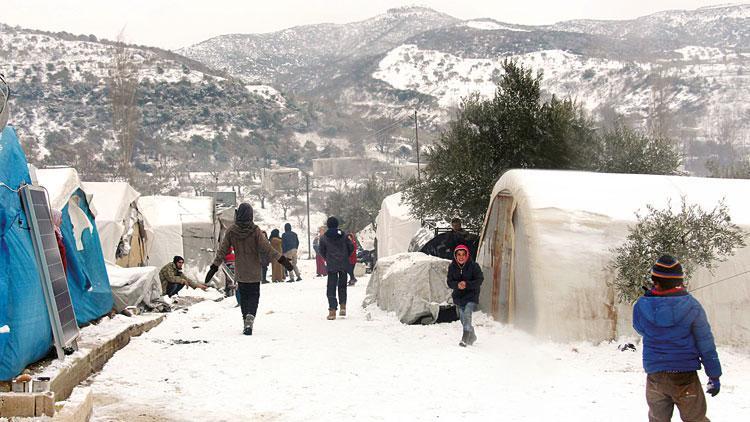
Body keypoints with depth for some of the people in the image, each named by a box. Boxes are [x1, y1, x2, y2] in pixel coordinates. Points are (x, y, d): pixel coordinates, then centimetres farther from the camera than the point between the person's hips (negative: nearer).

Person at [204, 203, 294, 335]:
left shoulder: (231, 230, -6)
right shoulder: (255, 230, -14)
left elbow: (222, 250, -2)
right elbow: (266, 247, -16)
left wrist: (214, 267, 4)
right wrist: (282, 260, -12)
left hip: (240, 272, 2)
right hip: (254, 272, -2)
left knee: (243, 296, 15)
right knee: (254, 295, 8)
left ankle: (246, 323, 13)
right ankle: (250, 316, -17)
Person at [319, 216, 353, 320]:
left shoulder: (324, 238, -4)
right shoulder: (343, 235, -2)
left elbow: (322, 251, 5)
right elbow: (351, 247, 2)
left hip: (331, 266, -1)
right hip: (344, 265, 1)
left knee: (331, 288, 1)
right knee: (342, 285, 17)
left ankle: (332, 311, -9)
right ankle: (343, 306, 9)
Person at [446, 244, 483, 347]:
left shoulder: (474, 266, -10)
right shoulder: (452, 267, -1)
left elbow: (479, 280, -12)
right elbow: (450, 282, -1)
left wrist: (467, 284, -26)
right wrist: (457, 285, -24)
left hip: (471, 296, -5)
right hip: (458, 296, 5)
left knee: (467, 315, -23)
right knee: (463, 319, 14)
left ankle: (465, 339, -24)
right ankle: (472, 337, 37)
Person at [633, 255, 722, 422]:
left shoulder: (641, 306, -9)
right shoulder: (692, 307, -12)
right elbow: (706, 345, -5)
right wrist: (714, 375, 5)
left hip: (655, 376, 2)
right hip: (685, 376, -2)